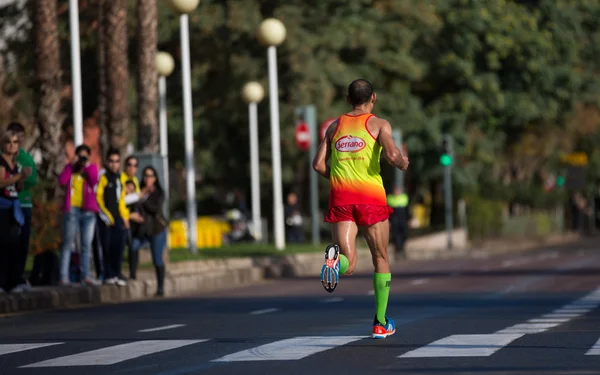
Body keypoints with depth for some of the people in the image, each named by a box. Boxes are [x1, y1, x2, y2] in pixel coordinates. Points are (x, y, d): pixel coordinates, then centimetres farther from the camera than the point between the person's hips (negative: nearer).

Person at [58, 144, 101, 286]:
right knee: (68, 243, -4)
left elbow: (94, 181, -8)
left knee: (86, 245, 3)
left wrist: (87, 166, -9)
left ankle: (85, 275, 6)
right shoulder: (70, 169, 10)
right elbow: (62, 181, -9)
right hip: (72, 209, -2)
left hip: (88, 211, 2)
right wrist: (71, 165, -6)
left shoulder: (92, 168, 11)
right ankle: (64, 276, -7)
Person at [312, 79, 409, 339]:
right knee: (381, 259, 15)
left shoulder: (335, 126, 16)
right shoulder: (379, 124, 5)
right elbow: (392, 155, -12)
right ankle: (381, 323, 17)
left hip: (340, 196, 2)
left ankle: (335, 259, -42)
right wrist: (403, 163, 11)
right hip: (370, 196, -2)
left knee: (348, 265, -4)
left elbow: (318, 164, 10)